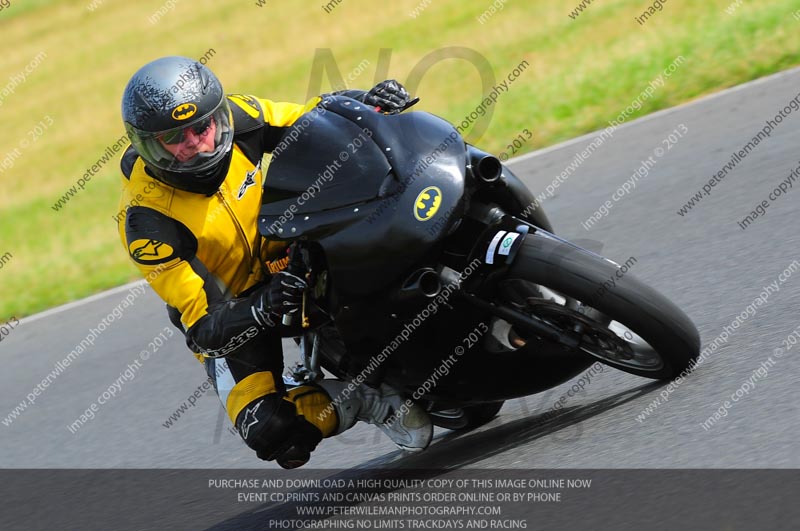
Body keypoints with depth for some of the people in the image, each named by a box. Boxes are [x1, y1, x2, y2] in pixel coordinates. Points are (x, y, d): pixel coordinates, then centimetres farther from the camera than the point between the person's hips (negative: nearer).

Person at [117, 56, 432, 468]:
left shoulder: (236, 117, -19)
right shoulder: (147, 222, -30)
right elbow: (204, 328, -29)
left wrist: (370, 104, -21)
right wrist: (262, 309, -49)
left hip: (286, 257, 5)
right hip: (227, 312, -4)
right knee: (271, 431, -28)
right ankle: (369, 400, -7)